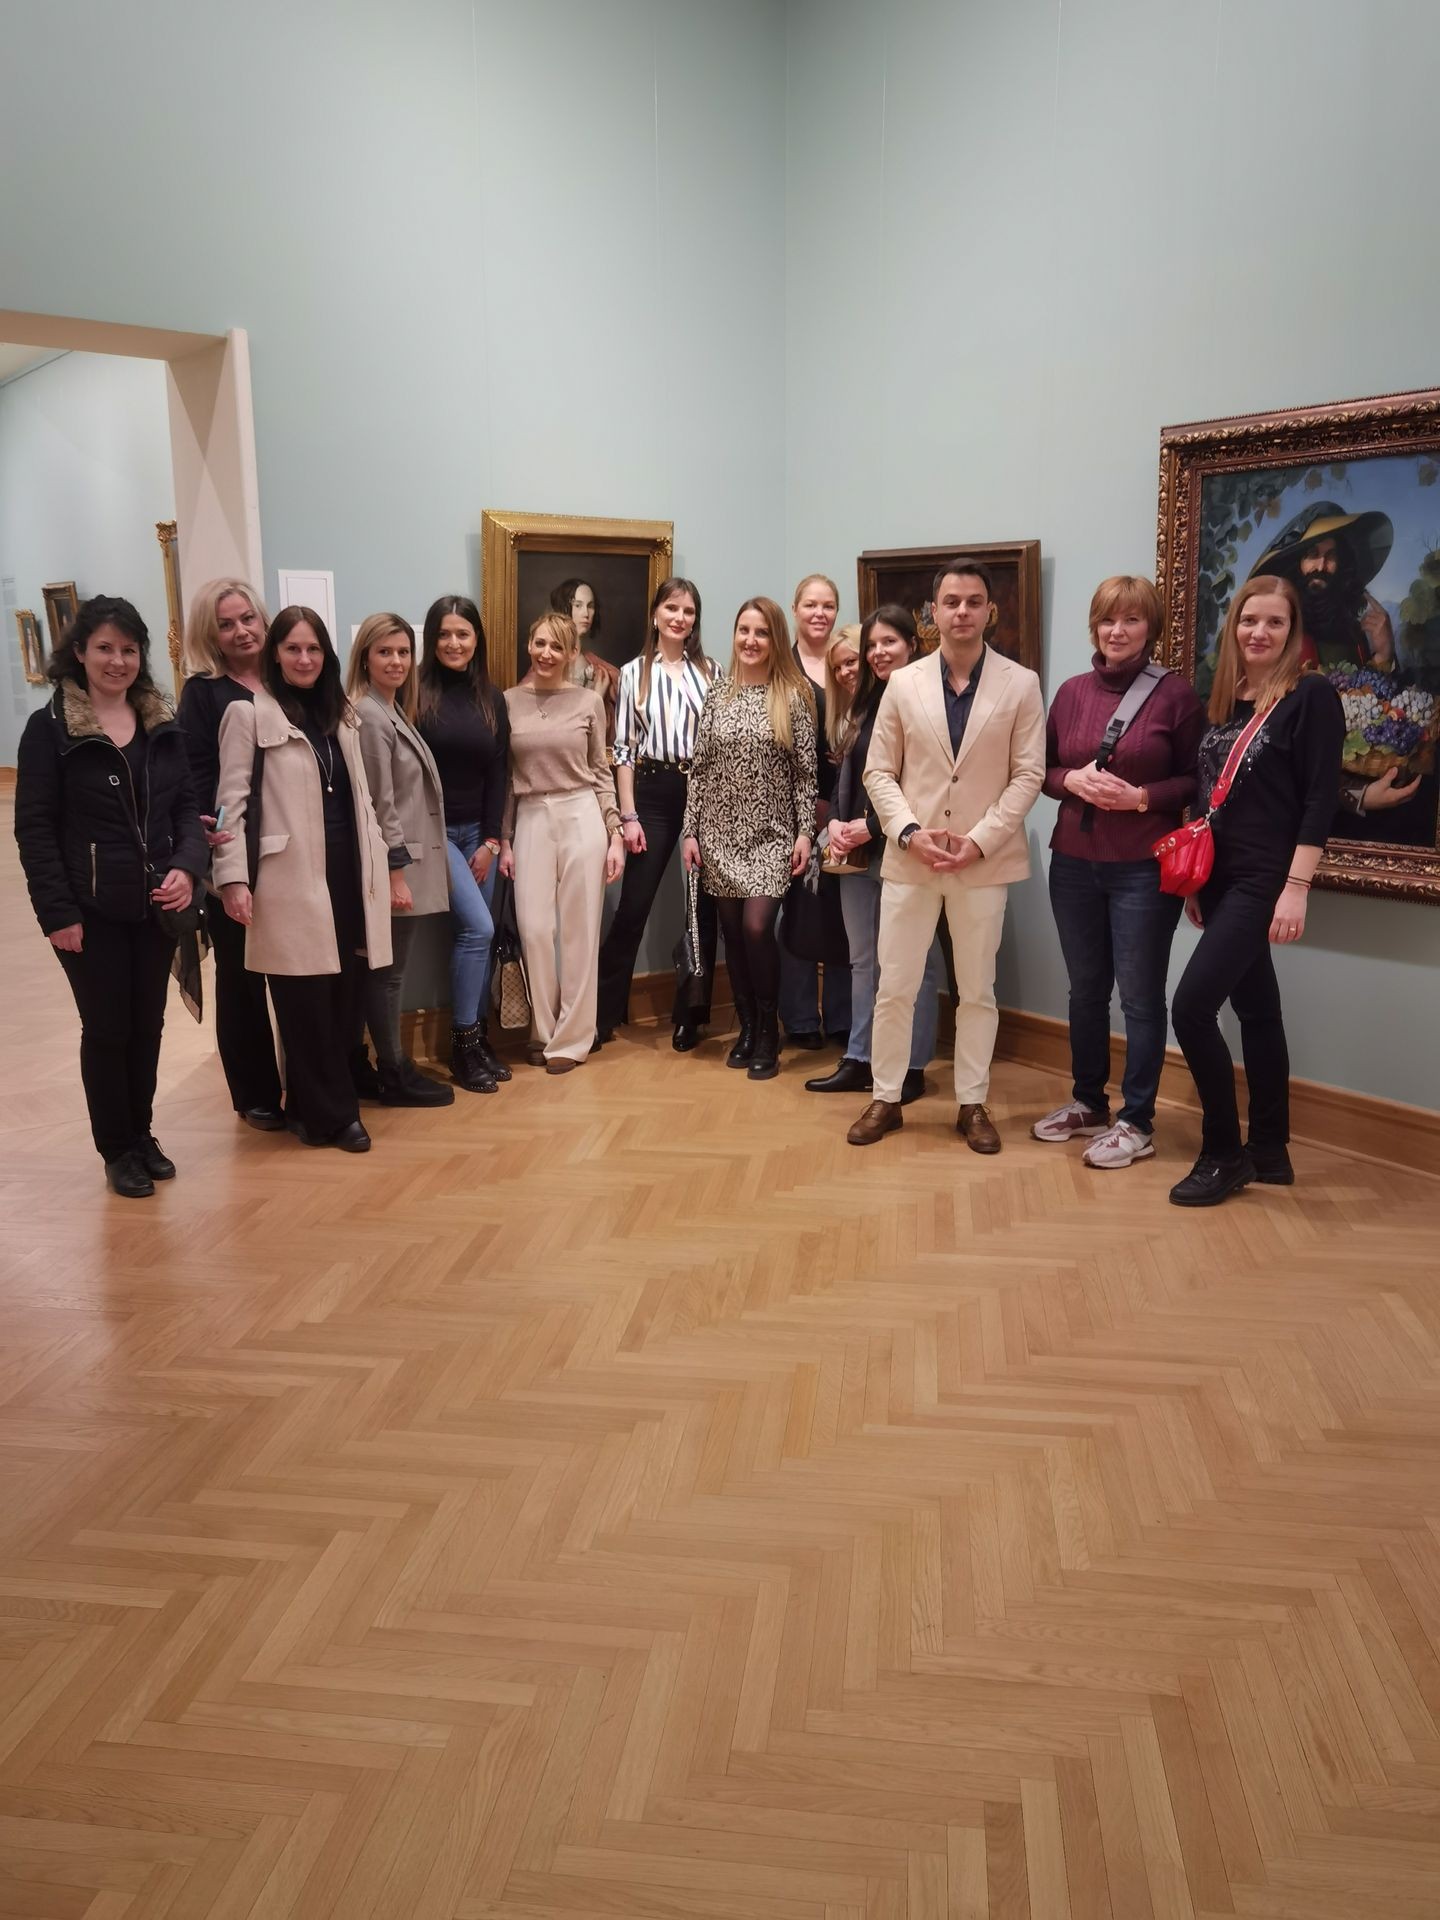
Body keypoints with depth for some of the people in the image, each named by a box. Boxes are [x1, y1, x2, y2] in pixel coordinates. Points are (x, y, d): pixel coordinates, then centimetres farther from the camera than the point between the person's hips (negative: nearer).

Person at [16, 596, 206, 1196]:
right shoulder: (49, 728, -6)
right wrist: (58, 912, -14)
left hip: (156, 905, 4)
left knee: (147, 1025, 13)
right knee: (107, 1029, 5)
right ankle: (118, 1149, 20)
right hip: (93, 911, -4)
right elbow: (34, 828, -8)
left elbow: (187, 806, 9)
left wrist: (187, 868, -10)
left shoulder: (162, 725, 8)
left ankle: (143, 1135, 29)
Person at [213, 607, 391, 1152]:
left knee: (347, 996, 5)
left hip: (347, 872, 6)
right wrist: (233, 877, -13)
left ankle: (311, 1104, 21)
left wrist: (380, 862, 16)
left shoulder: (341, 714, 16)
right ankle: (331, 1112, 12)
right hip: (292, 879, -6)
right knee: (307, 1002, 0)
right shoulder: (248, 714, -2)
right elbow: (233, 801, -6)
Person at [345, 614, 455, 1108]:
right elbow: (378, 803, -18)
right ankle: (394, 1076, 9)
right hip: (393, 865, -9)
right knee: (388, 972, 0)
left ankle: (395, 1066, 21)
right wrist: (395, 873, -19)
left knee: (388, 970, 14)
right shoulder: (368, 715, -14)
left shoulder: (395, 712, 15)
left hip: (408, 860, 9)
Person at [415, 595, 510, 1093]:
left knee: (475, 934, 6)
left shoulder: (491, 698, 7)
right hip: (433, 830, -5)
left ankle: (479, 1039, 17)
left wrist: (490, 839, 0)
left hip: (478, 831, 5)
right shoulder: (417, 693, -7)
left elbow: (497, 772, 6)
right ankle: (464, 1046, -2)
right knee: (478, 928, -14)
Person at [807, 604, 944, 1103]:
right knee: (862, 959, 12)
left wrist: (873, 827, -14)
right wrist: (836, 822, 0)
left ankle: (912, 1067, 11)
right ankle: (859, 1060, 21)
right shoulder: (866, 703, 15)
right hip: (858, 850, 8)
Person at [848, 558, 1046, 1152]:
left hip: (984, 861, -1)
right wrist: (910, 832, -11)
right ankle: (885, 1099, 20)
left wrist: (979, 840, -13)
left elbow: (1028, 775, -3)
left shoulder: (1021, 685, 0)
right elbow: (879, 773, 4)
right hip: (909, 859, 1)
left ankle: (973, 1104, 22)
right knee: (894, 987, 5)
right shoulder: (903, 683, 4)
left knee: (977, 991, 9)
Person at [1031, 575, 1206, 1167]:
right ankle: (1087, 1102, 30)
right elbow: (1043, 770, 12)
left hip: (1145, 867, -4)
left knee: (1139, 996, 2)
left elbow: (1198, 781, -2)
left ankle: (1137, 1122, 14)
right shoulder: (1072, 692, 6)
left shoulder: (1175, 694, -5)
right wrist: (1072, 779, -9)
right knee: (1085, 989, 15)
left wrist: (1142, 797, -17)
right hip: (1074, 863, 4)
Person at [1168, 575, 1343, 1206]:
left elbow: (1319, 799, -12)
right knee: (1256, 1010, 12)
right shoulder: (1223, 700, 13)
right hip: (1221, 877, 7)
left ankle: (1224, 1155, 1)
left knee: (1191, 1006, -14)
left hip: (1264, 880, -7)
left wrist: (1296, 888, -18)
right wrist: (1195, 878, 15)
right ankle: (1269, 1150, 22)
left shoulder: (1312, 696, -7)